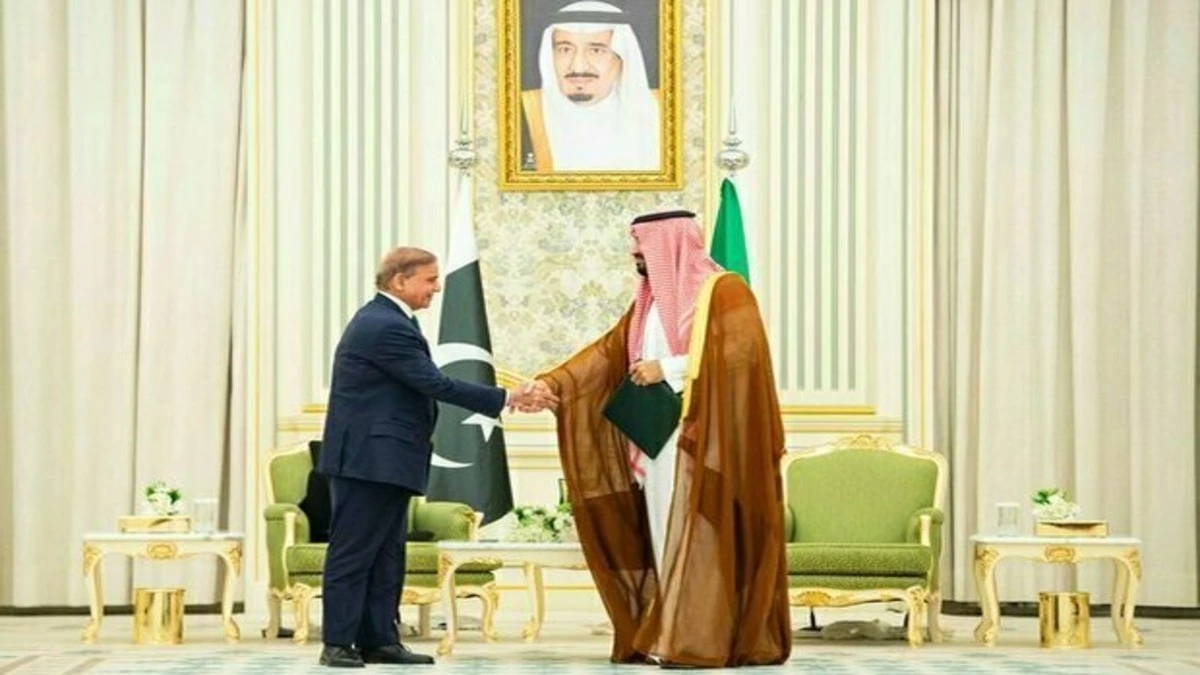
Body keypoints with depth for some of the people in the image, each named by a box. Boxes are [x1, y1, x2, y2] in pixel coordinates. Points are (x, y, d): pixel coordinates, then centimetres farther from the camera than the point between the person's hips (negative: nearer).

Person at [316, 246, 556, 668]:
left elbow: (422, 386, 18)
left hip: (380, 459, 11)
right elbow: (436, 385, -20)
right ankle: (338, 644, -3)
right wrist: (506, 399, -17)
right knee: (353, 553, -6)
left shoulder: (383, 320, 17)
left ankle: (379, 641, 14)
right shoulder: (387, 327, -18)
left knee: (386, 553, 11)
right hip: (370, 458, -11)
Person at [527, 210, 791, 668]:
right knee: (666, 543, 5)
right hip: (655, 444, 7)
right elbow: (606, 354, 15)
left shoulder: (724, 291, -4)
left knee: (698, 540, -9)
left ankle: (699, 642, -9)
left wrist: (668, 368, -14)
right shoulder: (649, 302, 19)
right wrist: (551, 384, 4)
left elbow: (742, 353, -16)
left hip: (702, 441, -7)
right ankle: (669, 638, 7)